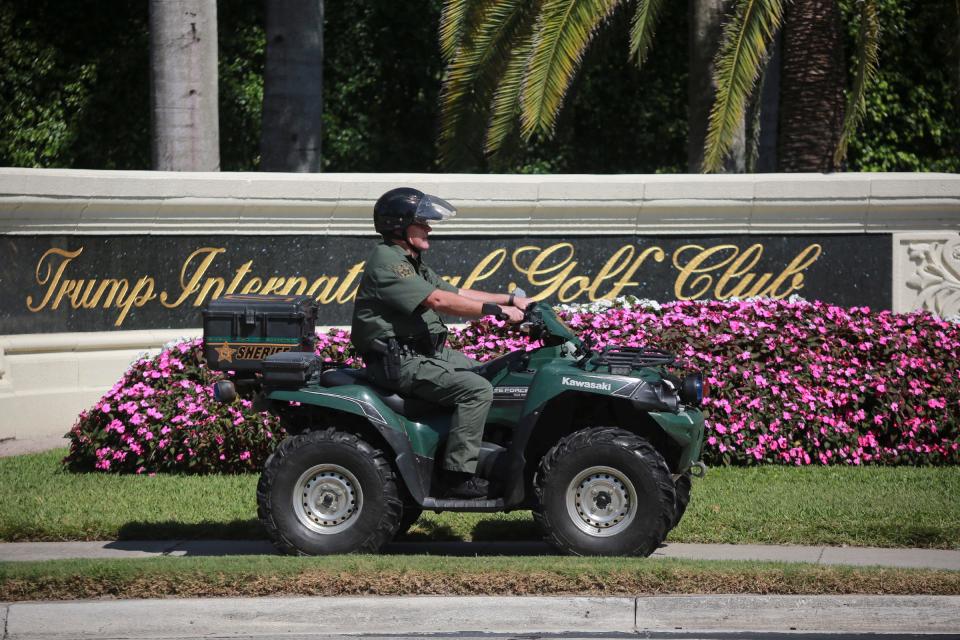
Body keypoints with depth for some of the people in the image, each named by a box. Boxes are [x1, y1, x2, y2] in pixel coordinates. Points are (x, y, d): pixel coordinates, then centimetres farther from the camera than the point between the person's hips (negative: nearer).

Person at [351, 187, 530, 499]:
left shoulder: (411, 263, 19)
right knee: (477, 390, -22)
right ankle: (458, 476, -21)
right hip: (400, 361, -11)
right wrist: (497, 310, -21)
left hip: (425, 353, 11)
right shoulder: (386, 262, -15)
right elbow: (438, 300, -23)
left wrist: (511, 299, 9)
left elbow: (458, 293, 19)